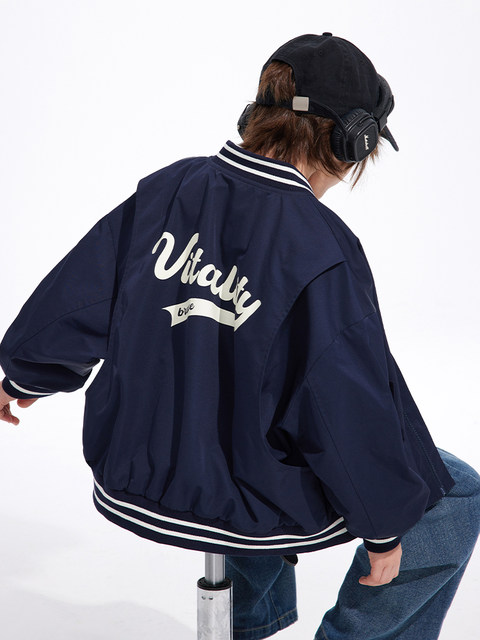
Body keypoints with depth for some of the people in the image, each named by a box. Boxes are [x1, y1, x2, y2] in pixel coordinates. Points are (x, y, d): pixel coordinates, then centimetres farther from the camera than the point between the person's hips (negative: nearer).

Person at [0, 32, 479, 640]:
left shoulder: (170, 188, -7)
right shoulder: (320, 248, -23)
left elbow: (75, 294, 2)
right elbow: (354, 405, -20)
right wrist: (383, 530, -5)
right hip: (246, 506, -6)